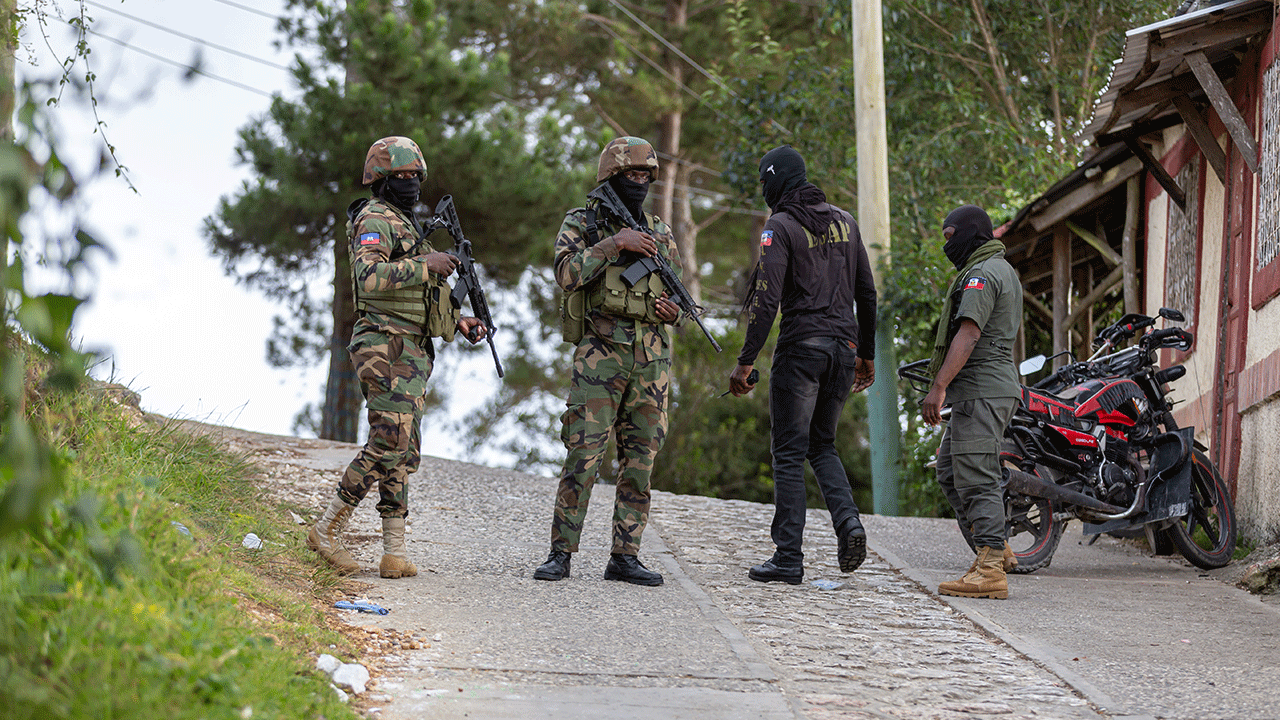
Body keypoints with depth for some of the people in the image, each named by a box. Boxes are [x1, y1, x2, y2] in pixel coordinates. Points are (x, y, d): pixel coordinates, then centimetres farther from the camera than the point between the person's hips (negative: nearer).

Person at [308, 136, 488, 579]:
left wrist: (458, 322, 19)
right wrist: (426, 265, -26)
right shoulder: (375, 219, -8)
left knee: (403, 451, 5)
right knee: (388, 444, -15)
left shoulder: (404, 224, 24)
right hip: (386, 349, -10)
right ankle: (327, 530, -6)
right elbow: (370, 277, -27)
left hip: (412, 353, 10)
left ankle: (394, 551, 4)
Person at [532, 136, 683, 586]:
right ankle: (561, 553, -3)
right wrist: (614, 244, -18)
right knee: (583, 455, -10)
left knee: (640, 460, 3)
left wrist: (673, 310, -1)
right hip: (601, 351, -4)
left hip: (652, 357, 5)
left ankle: (625, 557, 9)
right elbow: (567, 274, -14)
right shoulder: (581, 224, 4)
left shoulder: (659, 233, 17)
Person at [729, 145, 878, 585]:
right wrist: (866, 355, 23)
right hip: (844, 347, 6)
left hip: (801, 348, -6)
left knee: (789, 452, 0)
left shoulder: (780, 226, -7)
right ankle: (848, 521, -4)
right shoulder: (844, 222, 13)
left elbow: (766, 299, -15)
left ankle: (788, 557, -2)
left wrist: (746, 362, -13)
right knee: (821, 444, 19)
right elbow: (867, 293, 16)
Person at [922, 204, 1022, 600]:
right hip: (995, 386, 11)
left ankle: (990, 569, -14)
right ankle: (994, 549, 15)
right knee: (949, 470, 15)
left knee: (976, 476, -12)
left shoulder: (981, 275, -12)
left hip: (981, 389, -11)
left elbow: (969, 333, -23)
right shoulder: (1003, 270, 23)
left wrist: (939, 387, -27)